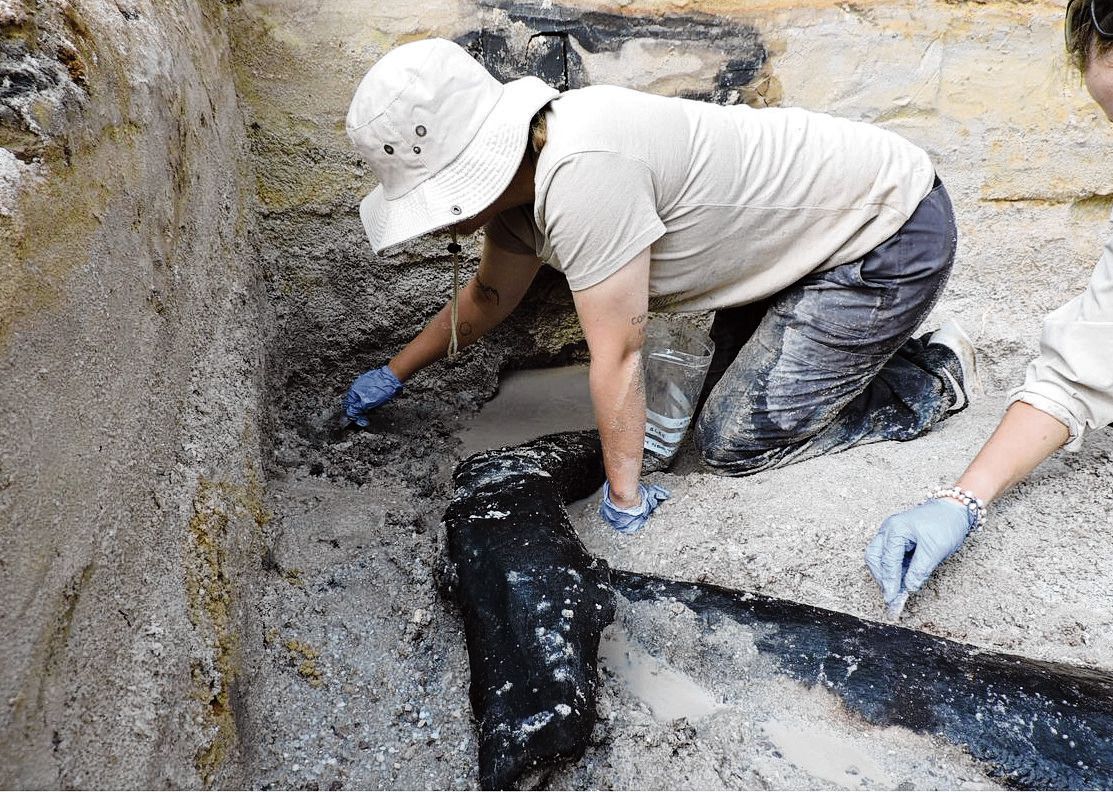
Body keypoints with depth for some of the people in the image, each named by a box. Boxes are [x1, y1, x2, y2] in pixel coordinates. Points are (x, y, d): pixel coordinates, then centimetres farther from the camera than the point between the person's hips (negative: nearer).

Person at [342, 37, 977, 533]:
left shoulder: (580, 174, -34)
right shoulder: (522, 170, -4)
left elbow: (617, 358, -26)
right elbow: (490, 296, 14)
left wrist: (625, 498, -13)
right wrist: (394, 374, 22)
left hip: (893, 235, -8)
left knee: (733, 443, -6)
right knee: (725, 399, 16)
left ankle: (933, 381, 9)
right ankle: (875, 347, 27)